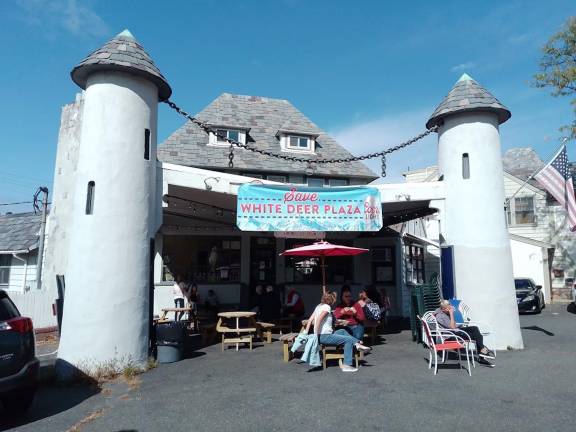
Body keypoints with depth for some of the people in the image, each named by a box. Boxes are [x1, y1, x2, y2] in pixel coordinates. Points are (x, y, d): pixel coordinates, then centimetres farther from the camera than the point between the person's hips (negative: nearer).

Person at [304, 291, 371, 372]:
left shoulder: (319, 306, 13)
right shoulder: (327, 307, -12)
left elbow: (310, 320, 10)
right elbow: (318, 320, -24)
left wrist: (306, 332, 9)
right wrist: (316, 336, -21)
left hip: (324, 335, 10)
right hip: (325, 337, -10)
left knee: (342, 331, 25)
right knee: (349, 339, -8)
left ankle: (357, 344, 20)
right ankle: (346, 365, -6)